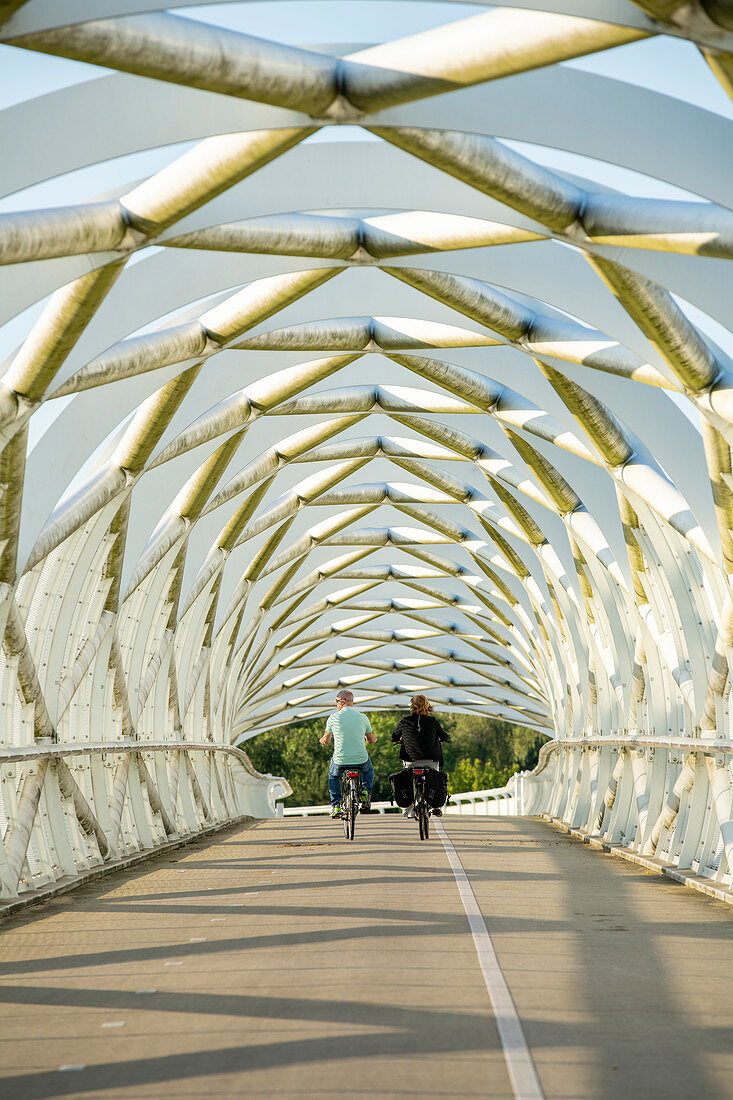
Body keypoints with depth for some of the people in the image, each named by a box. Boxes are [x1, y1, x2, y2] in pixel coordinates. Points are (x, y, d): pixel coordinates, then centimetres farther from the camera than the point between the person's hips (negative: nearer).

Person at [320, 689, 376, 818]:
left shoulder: (333, 717, -4)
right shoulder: (362, 717, 0)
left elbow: (326, 741, 8)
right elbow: (371, 739, 14)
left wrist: (322, 741, 33)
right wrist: (372, 739, 39)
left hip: (340, 761, -1)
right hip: (361, 760, 1)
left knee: (333, 776, 32)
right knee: (369, 771, 36)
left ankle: (336, 806, 21)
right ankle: (365, 792, 12)